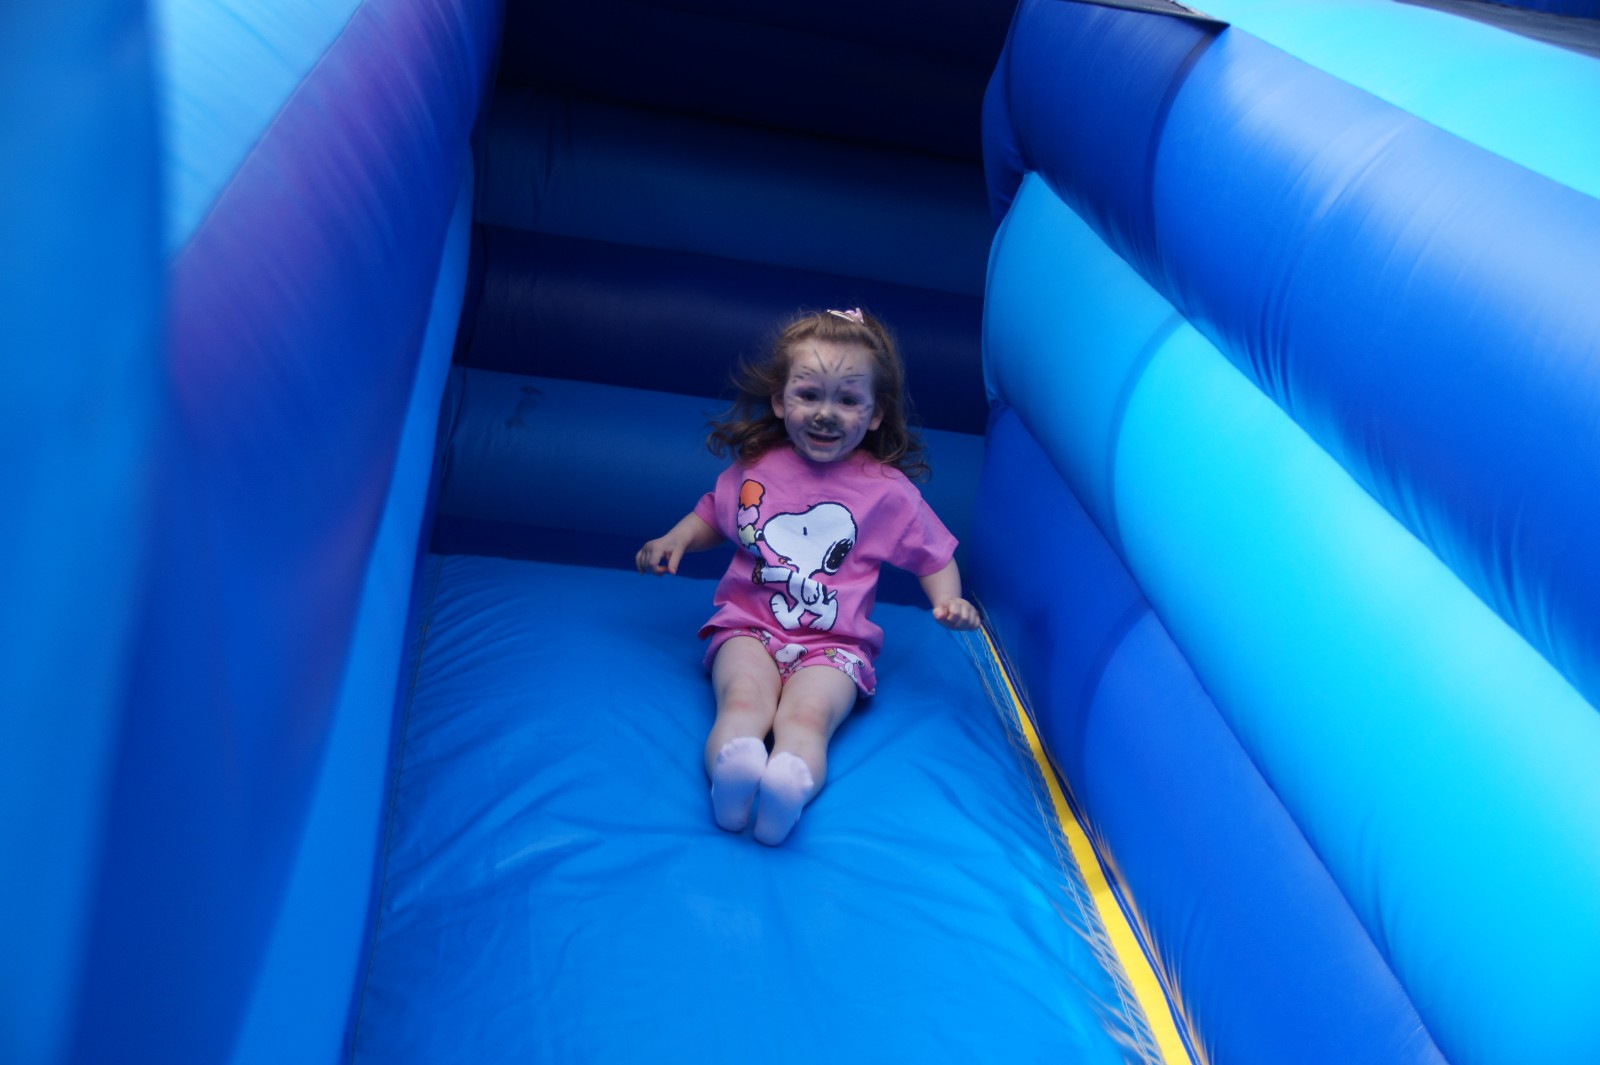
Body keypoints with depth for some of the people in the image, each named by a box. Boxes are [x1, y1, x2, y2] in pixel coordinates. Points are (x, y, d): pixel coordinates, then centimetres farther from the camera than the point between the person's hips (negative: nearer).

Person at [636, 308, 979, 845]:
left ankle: (790, 784, -58)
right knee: (743, 698, -32)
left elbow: (936, 556, 12)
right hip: (747, 626, 1)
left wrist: (949, 601, -8)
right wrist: (676, 539, 5)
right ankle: (732, 769, -58)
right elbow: (711, 514, 25)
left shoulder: (888, 491, 2)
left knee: (807, 713, -33)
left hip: (832, 645, -1)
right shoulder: (754, 466, 7)